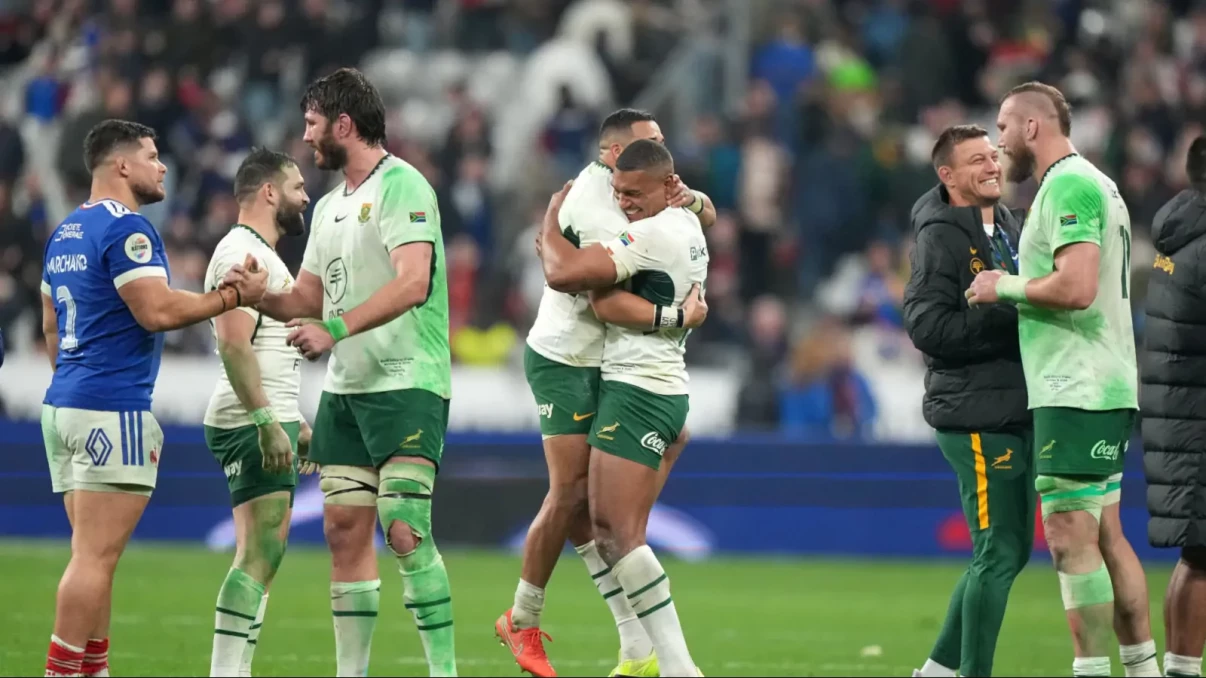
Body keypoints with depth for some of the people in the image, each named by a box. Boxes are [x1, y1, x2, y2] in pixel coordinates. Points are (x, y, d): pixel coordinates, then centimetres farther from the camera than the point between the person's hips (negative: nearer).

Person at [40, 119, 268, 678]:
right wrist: (236, 296, -11)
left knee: (93, 555, 11)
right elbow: (157, 311, -19)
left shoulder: (65, 233, 17)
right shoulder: (126, 228, -12)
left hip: (63, 404, 10)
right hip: (112, 411, -10)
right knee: (95, 557, -10)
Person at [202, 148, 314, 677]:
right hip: (251, 424, -11)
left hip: (269, 421, 11)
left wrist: (294, 422, 27)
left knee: (263, 555, 8)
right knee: (259, 554, -15)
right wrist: (267, 422, -26)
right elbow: (233, 343, -22)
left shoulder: (264, 255, 22)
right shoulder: (242, 254, -12)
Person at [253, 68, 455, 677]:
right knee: (345, 531, 4)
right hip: (344, 390, 9)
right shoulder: (329, 207, 18)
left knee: (405, 531, -16)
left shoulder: (401, 186, -10)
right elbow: (309, 298, 22)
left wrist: (335, 329, -26)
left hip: (406, 382, -9)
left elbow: (412, 282, -21)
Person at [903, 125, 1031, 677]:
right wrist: (1006, 319, -21)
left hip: (1017, 409, 9)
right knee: (998, 553, -9)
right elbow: (926, 326, -19)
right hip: (975, 417, -9)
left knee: (1012, 549, 14)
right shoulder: (940, 237, -10)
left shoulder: (1009, 227, 15)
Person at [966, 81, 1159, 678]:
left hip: (1075, 392, -10)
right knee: (1105, 535, 11)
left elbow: (1076, 286, -23)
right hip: (1107, 388, 10)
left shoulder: (1068, 185, -13)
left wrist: (1003, 287, -10)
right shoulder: (1096, 184, 19)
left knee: (1071, 538, -10)